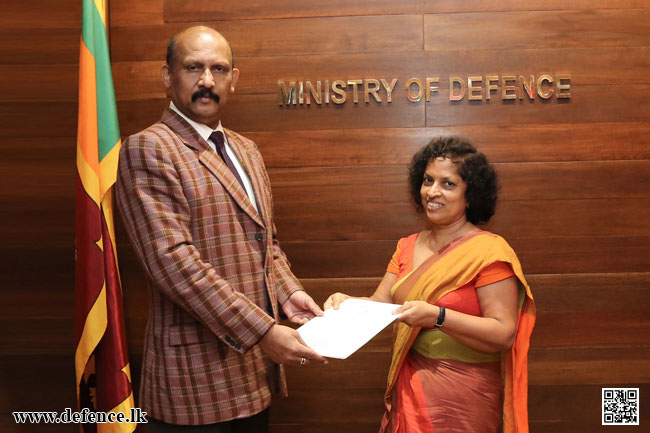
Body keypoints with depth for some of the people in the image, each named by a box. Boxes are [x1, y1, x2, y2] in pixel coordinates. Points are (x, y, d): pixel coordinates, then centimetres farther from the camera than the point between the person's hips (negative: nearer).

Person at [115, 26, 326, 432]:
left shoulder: (246, 150, 14)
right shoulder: (147, 150, -11)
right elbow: (171, 260, -21)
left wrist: (288, 291, 0)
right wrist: (262, 330, -23)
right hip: (199, 374, -7)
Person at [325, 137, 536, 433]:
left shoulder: (489, 251, -14)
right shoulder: (407, 247, 5)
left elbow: (504, 334, -19)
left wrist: (436, 316, -31)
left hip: (463, 402, -5)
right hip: (409, 388, 6)